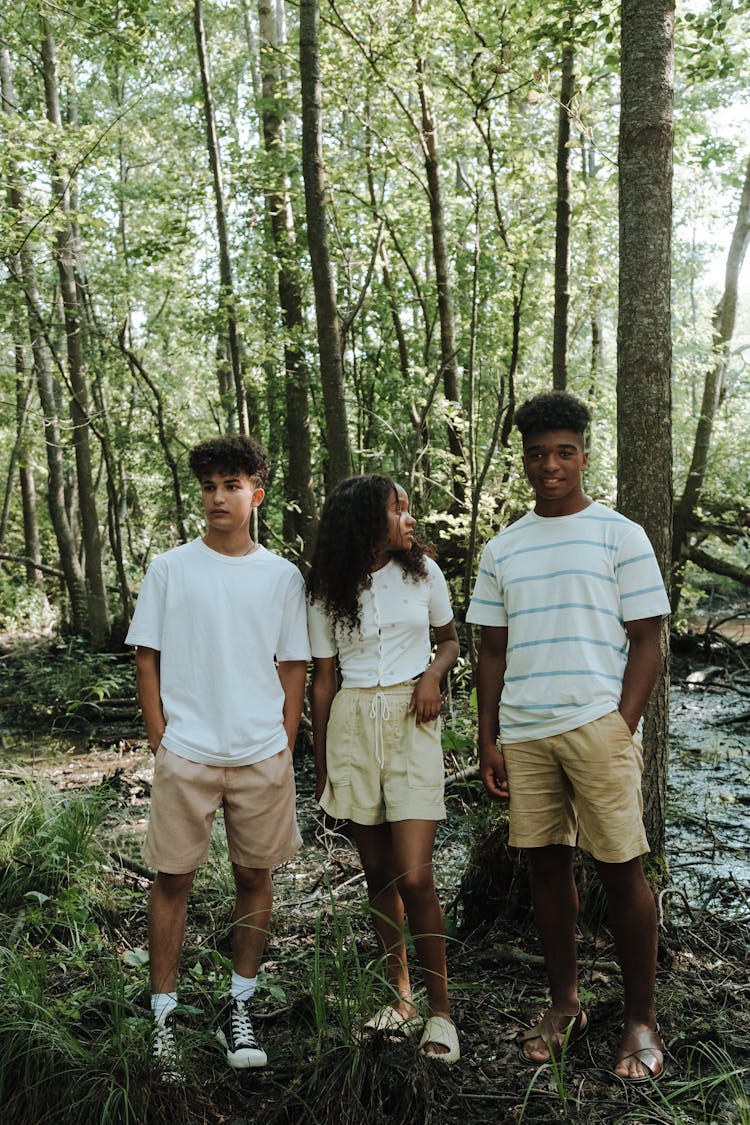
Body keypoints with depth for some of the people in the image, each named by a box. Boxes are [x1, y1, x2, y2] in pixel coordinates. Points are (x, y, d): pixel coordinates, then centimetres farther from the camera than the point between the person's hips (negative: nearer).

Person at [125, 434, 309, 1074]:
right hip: (185, 755, -1)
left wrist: (285, 751, 3)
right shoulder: (170, 570, 1)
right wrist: (161, 744, -2)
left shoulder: (282, 577, 4)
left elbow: (293, 669, 8)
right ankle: (164, 1013, 18)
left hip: (262, 756, 1)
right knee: (173, 878, 4)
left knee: (255, 875, 9)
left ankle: (240, 1003, 24)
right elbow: (147, 661, 3)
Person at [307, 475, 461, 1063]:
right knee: (378, 873, 10)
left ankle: (440, 1010, 5)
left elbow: (450, 640, 16)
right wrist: (321, 766, 7)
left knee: (414, 877, -9)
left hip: (412, 723, -1)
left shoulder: (423, 572, 3)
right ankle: (401, 998, 24)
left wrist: (434, 675, -7)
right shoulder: (328, 593, 2)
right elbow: (324, 680, 7)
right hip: (353, 724, 2)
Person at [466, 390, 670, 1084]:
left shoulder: (621, 536, 2)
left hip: (598, 726, -4)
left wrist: (623, 732, -9)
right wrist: (488, 741, 9)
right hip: (524, 733, 4)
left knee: (620, 868, 0)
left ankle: (642, 1021, 14)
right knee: (545, 863, 9)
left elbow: (646, 643, -1)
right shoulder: (502, 551, 13)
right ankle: (565, 1006, 24)